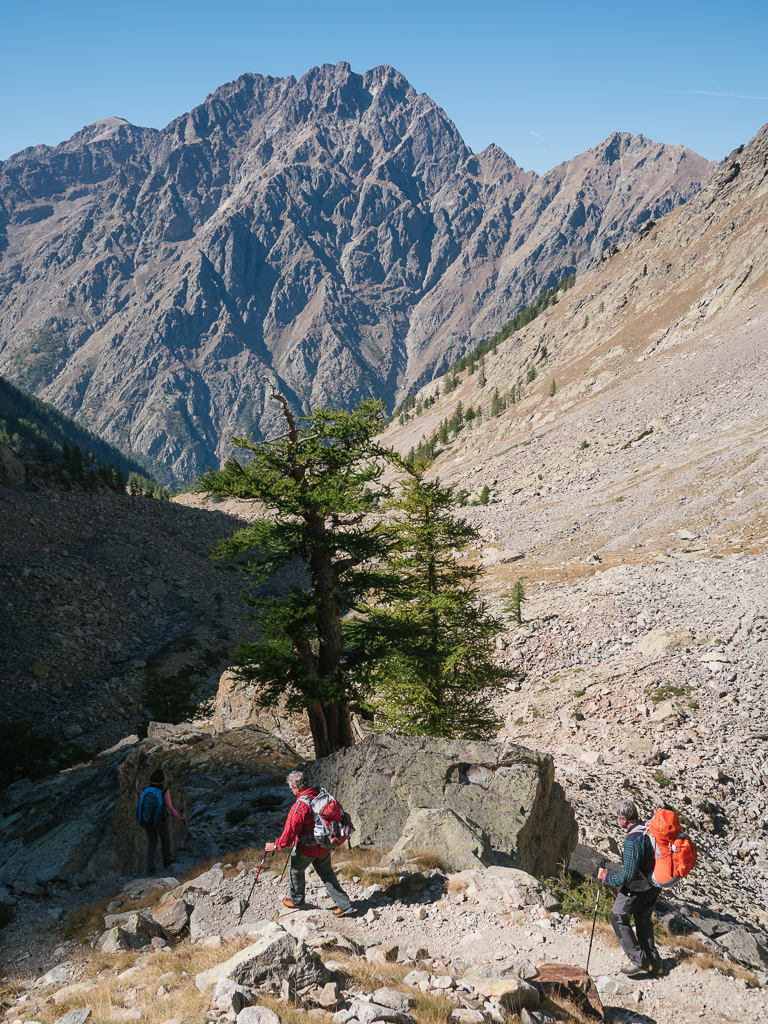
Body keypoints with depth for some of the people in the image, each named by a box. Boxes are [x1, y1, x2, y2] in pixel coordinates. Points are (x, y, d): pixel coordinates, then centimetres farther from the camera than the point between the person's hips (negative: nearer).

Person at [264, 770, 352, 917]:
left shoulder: (299, 807, -31)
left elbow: (290, 833, -25)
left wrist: (275, 846, -9)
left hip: (306, 849, -6)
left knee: (296, 871, 22)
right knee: (326, 873, 22)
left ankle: (297, 901, 43)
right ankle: (344, 904, 21)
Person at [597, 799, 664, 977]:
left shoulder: (632, 840, -31)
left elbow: (628, 876, -29)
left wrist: (608, 877, -14)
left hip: (636, 888, -8)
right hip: (653, 885, 8)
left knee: (618, 918, 10)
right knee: (644, 921, 23)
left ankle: (639, 961, 10)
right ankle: (654, 964, 29)